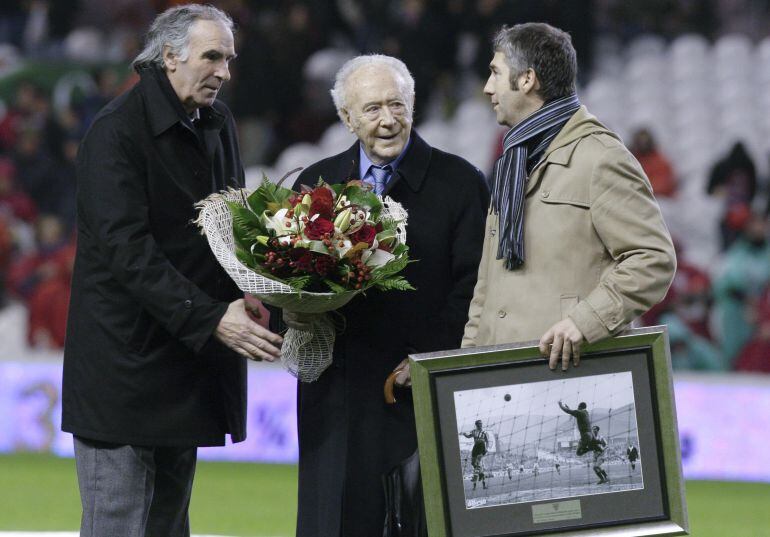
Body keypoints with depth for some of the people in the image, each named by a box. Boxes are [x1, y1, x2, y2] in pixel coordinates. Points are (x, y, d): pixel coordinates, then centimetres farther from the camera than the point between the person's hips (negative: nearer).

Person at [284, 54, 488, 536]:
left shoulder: (460, 183, 2)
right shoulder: (315, 184, 13)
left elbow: (473, 285, -3)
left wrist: (430, 356, -14)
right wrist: (290, 310, -6)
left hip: (426, 393, -3)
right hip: (339, 394, 3)